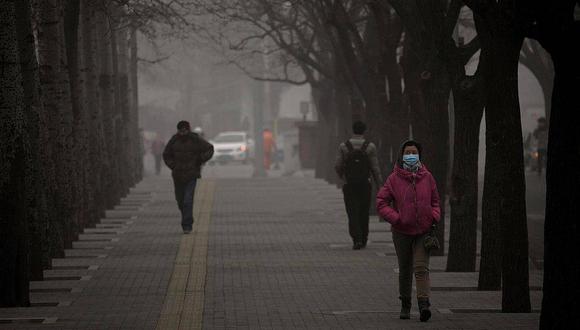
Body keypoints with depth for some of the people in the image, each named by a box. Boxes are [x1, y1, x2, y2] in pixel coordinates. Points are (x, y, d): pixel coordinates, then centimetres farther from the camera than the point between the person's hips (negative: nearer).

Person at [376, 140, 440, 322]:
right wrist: (395, 218, -15)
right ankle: (405, 305, 23)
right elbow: (381, 202, -4)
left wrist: (434, 217, -3)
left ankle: (423, 303, -22)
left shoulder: (427, 177, 3)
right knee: (405, 270, 11)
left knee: (421, 268, -13)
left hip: (423, 231, 0)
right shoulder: (394, 178, -4)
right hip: (402, 231, 0)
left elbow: (435, 201, 15)